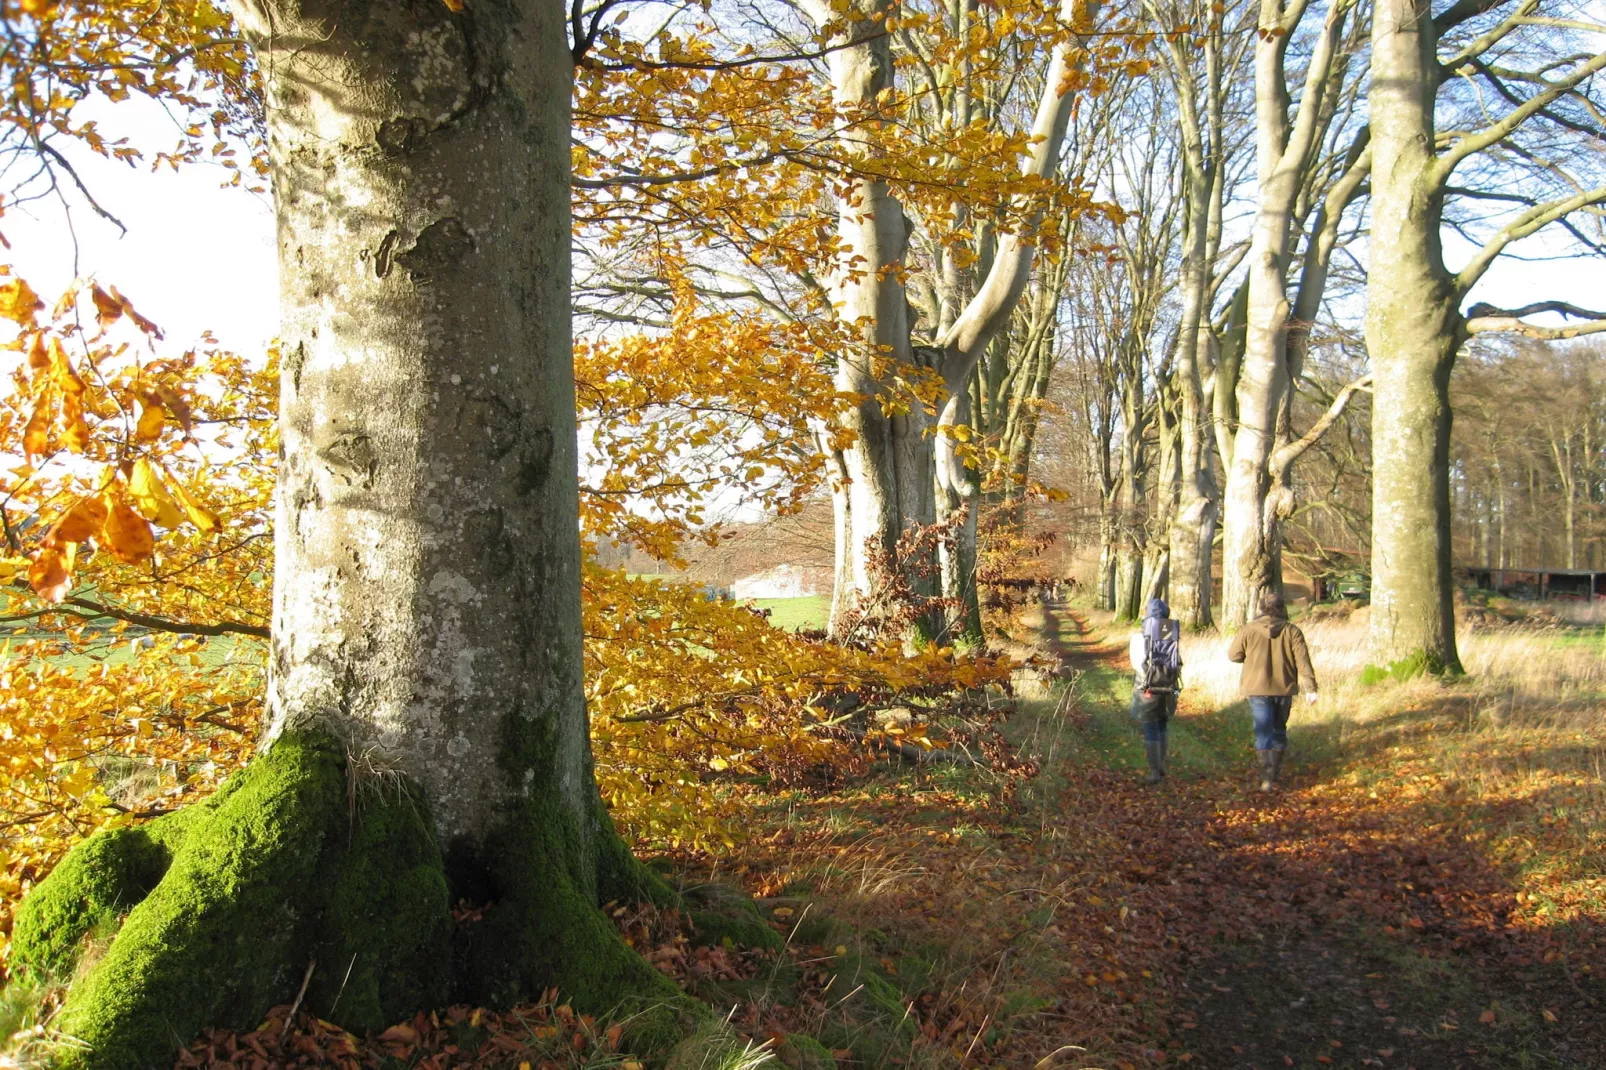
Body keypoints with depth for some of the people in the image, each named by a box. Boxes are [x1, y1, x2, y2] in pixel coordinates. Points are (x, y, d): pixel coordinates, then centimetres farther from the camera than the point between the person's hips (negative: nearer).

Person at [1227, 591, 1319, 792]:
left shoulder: (1248, 630, -7)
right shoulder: (1292, 631, -4)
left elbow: (1233, 655, 1)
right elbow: (1303, 661, -7)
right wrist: (1310, 688, -6)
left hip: (1258, 689, -2)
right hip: (1284, 689, 2)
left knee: (1263, 732, -4)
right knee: (1279, 729, 19)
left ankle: (1267, 776, -18)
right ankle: (1276, 770, 28)